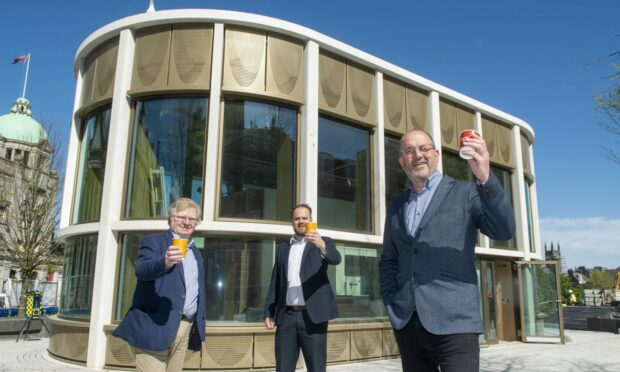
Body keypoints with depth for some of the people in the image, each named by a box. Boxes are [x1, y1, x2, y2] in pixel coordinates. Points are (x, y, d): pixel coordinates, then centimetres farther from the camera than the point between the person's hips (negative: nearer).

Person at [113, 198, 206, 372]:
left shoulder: (196, 252, 20)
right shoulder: (153, 240, 0)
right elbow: (141, 270, -19)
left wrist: (199, 328, 17)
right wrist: (164, 262, -39)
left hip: (186, 327, 6)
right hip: (155, 325, -6)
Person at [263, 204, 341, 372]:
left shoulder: (323, 242, 6)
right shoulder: (282, 248, 16)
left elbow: (336, 259, -15)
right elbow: (275, 283, 16)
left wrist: (322, 246, -36)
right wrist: (269, 313, 7)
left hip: (312, 316, -3)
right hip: (287, 316, 3)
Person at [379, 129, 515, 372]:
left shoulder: (465, 193, 4)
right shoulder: (396, 206, 15)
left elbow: (504, 231, -11)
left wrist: (485, 178, -24)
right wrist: (391, 305, 5)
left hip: (454, 321, -4)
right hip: (406, 323, 4)